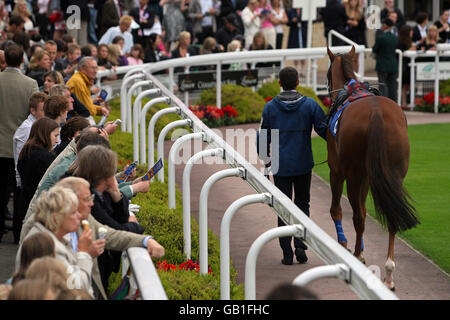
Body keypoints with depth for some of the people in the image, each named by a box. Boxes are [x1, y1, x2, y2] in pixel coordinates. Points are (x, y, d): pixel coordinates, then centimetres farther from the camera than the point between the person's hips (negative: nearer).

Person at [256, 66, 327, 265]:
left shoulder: (270, 107, -3)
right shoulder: (310, 105, -5)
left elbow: (262, 136, 2)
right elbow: (324, 130, -5)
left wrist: (265, 158, 18)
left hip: (280, 166, 0)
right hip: (304, 165, 0)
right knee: (302, 204, 15)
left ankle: (287, 252, 4)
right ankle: (300, 246, 0)